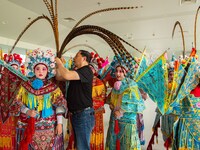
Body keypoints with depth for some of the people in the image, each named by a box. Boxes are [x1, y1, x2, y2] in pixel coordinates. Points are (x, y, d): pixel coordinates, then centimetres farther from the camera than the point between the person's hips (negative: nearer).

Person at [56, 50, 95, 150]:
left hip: (84, 114, -10)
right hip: (76, 114, 10)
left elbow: (66, 75, -29)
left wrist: (60, 63, -13)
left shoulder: (86, 71, -14)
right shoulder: (77, 72, 15)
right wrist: (57, 65, 5)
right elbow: (59, 78, 18)